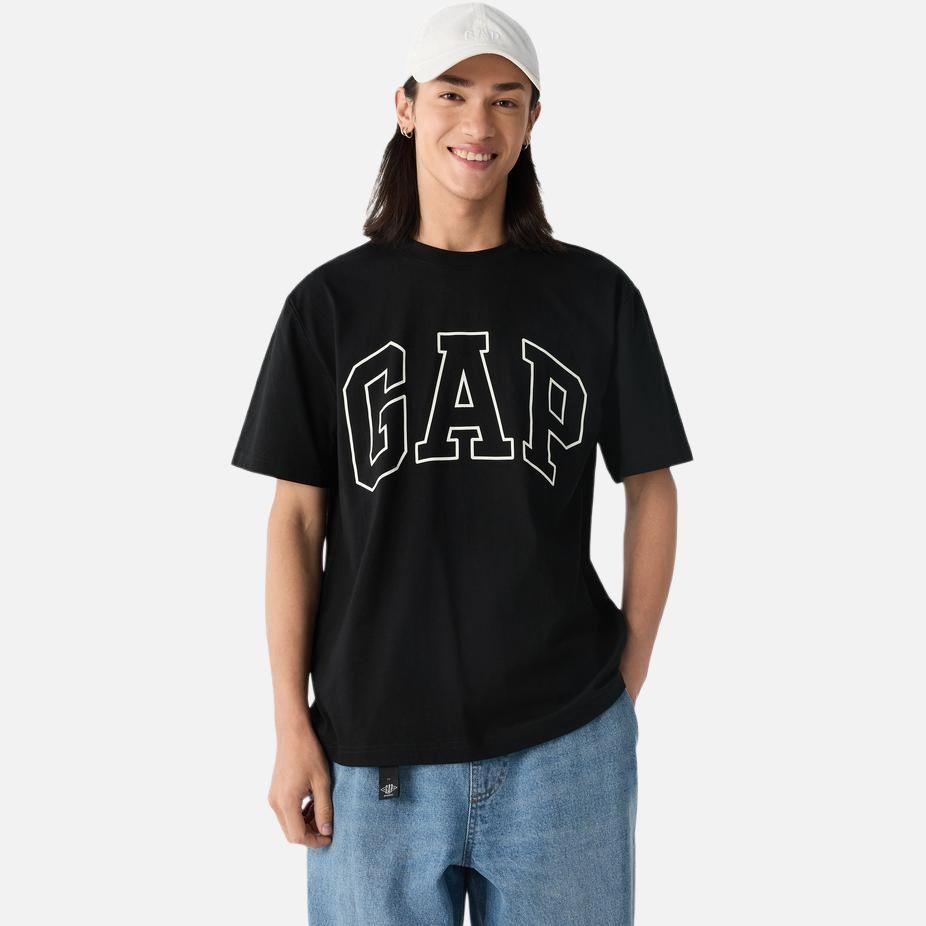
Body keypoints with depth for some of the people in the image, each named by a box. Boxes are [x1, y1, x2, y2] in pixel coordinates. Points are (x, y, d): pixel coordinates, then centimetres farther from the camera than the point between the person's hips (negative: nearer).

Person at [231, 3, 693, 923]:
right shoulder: (331, 303, 1)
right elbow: (297, 517, 1)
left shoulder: (595, 295, 1)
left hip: (564, 745, 0)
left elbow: (650, 490, 7)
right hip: (375, 750, 0)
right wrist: (292, 724, -2)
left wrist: (627, 683, 2)